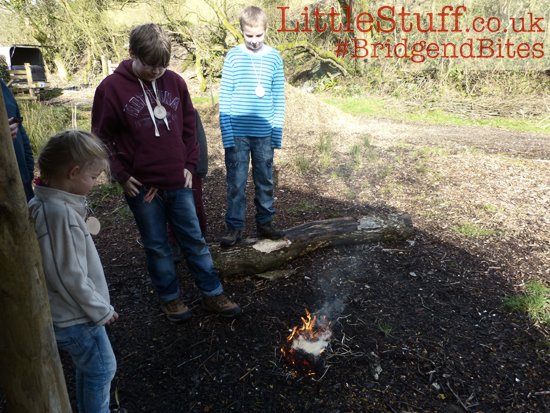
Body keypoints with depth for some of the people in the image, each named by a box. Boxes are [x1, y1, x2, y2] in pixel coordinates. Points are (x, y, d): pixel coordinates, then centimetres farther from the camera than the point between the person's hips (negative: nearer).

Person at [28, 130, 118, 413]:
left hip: (64, 312, 9)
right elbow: (70, 276, -26)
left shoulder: (41, 204, 0)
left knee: (88, 368, 26)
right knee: (102, 369, 12)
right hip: (75, 318, -9)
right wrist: (101, 311, -15)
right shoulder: (60, 214, -30)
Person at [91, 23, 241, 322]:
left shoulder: (175, 82, 2)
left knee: (194, 239, 11)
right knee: (156, 246, 12)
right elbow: (102, 138, 0)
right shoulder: (111, 88, -6)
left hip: (178, 182, 2)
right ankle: (169, 297, 31)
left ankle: (212, 294, 25)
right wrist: (122, 175, -5)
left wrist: (189, 165, 5)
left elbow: (189, 127, 11)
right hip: (142, 186, -2)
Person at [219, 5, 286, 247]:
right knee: (236, 182, 3)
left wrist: (277, 132, 1)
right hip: (237, 133, -1)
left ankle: (264, 222, 27)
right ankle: (234, 226, 17)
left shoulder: (274, 57, 4)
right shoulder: (233, 57, -1)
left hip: (264, 133, 2)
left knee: (265, 181, 11)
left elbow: (278, 98, 6)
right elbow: (224, 97, -1)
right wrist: (227, 134, -8)